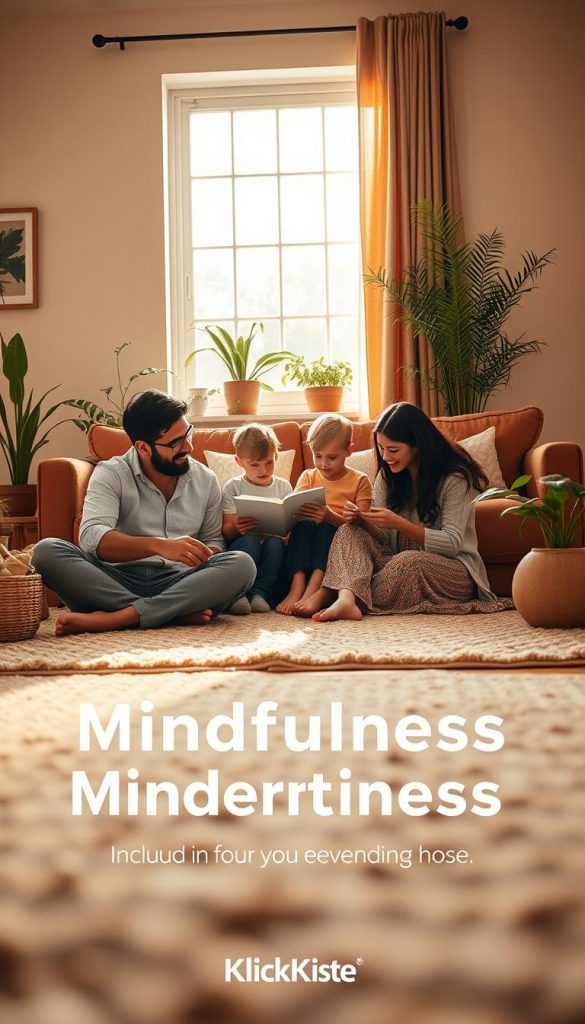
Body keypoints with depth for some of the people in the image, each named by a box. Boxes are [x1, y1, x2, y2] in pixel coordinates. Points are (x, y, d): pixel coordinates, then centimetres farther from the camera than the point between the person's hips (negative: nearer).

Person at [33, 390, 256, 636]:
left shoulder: (206, 480, 12)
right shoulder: (111, 474, 0)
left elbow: (213, 540, 18)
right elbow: (91, 537, -15)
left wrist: (204, 558, -9)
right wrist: (159, 545, -31)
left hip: (178, 583, 2)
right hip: (118, 582, -1)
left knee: (242, 564, -26)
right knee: (47, 551, -27)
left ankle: (114, 618, -31)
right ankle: (179, 613, -31)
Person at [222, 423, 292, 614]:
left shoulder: (283, 486, 11)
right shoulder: (234, 487, 3)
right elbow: (226, 532, -3)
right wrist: (235, 527, -28)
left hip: (271, 548, 2)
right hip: (241, 544, -2)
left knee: (275, 542, -32)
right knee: (250, 541, -35)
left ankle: (260, 593, -34)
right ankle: (236, 595, -35)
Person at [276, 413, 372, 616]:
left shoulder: (359, 481, 5)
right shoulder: (308, 477, 13)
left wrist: (330, 516, -28)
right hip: (305, 545, 2)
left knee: (326, 528, -33)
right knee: (303, 524, -29)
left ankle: (312, 591, -51)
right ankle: (296, 587, -47)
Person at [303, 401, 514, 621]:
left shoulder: (455, 478, -11)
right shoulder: (387, 476, 7)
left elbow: (451, 544, -17)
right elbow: (384, 539, 7)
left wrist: (399, 523, -27)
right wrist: (363, 522, -16)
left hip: (455, 571, -5)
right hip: (400, 565, 6)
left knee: (409, 561, -38)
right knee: (349, 532, -16)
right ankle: (346, 598, -42)